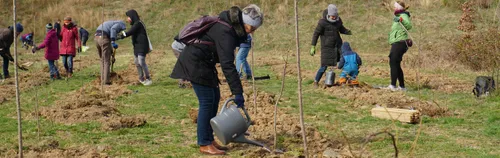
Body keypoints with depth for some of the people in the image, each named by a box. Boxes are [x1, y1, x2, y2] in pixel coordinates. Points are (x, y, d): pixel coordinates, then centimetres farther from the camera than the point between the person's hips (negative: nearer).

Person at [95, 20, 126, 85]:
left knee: (102, 60, 17)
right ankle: (106, 81, -1)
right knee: (107, 61, -2)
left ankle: (103, 80, 20)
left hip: (96, 37, 8)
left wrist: (111, 50, 33)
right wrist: (113, 42, -22)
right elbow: (113, 29, -16)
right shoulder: (120, 24, 7)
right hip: (104, 38, -8)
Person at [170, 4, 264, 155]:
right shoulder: (225, 32, -27)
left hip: (203, 62, 10)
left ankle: (209, 139, 15)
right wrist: (237, 92, -33)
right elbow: (227, 65, -32)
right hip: (195, 62, -10)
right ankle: (204, 144, -4)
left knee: (215, 98, 10)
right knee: (207, 101, -10)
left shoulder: (232, 26, 2)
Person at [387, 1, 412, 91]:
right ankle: (402, 86, 16)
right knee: (396, 65, 12)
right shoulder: (398, 16, 22)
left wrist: (401, 20, -38)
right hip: (396, 43, 11)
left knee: (393, 63, -17)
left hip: (400, 42, -11)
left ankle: (393, 85, -22)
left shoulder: (403, 15, -8)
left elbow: (409, 26, -26)